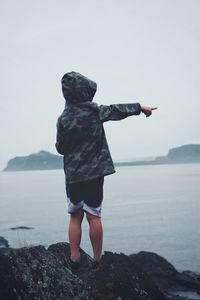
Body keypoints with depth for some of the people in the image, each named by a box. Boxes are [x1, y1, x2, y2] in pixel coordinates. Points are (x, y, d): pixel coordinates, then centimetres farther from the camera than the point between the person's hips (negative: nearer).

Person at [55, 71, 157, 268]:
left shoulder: (63, 119, -6)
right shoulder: (95, 111, -5)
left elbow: (61, 148, 1)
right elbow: (116, 110, 9)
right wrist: (140, 107, 23)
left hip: (73, 175, 0)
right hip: (95, 173, 0)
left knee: (75, 217, 11)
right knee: (94, 216, 5)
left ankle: (75, 258, 10)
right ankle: (97, 259, 11)